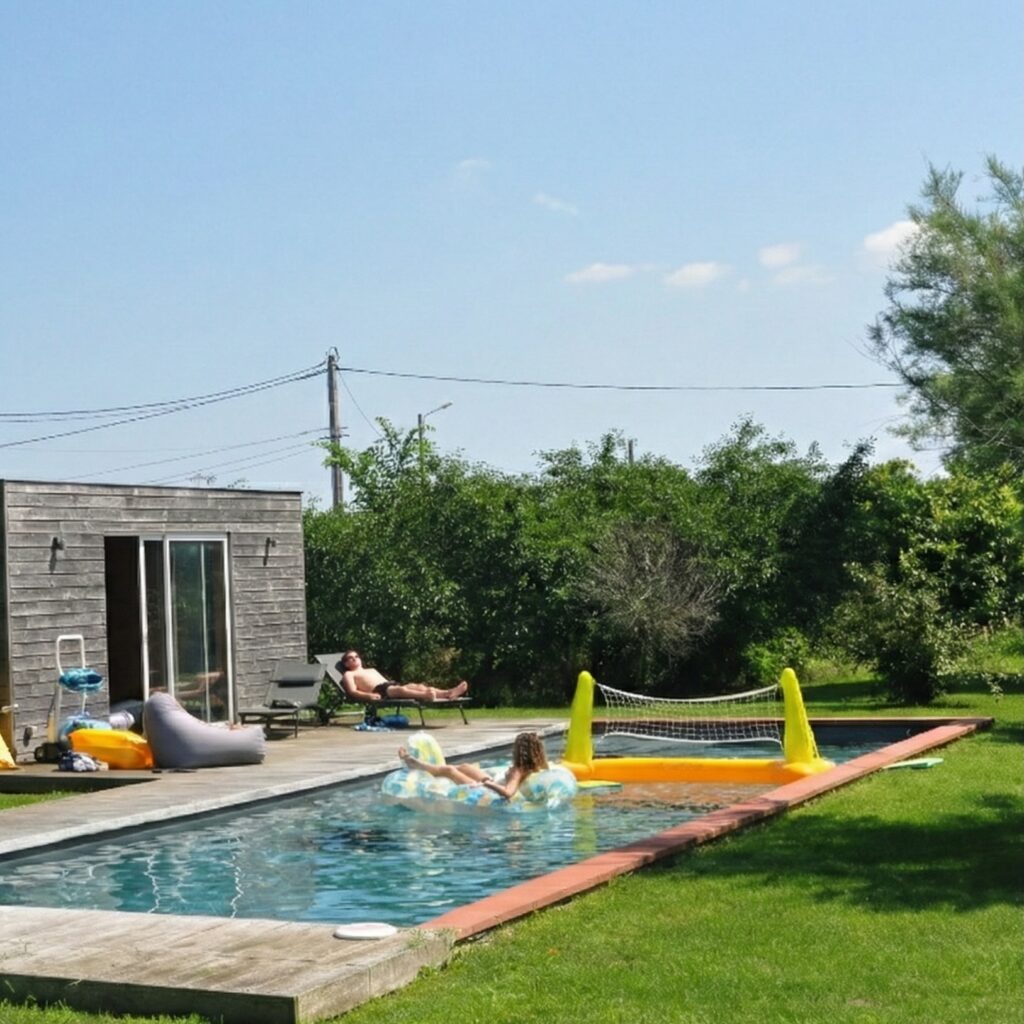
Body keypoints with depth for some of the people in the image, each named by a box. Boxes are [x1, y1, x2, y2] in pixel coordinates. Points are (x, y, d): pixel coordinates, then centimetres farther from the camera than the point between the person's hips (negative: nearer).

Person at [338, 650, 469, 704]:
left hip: (391, 684, 6)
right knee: (401, 689, -38)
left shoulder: (372, 670, 40)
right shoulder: (349, 674, 18)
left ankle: (448, 693, -47)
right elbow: (353, 692, 1)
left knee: (416, 686, -22)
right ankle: (426, 695, -69)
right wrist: (368, 695, -20)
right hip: (379, 692, -6)